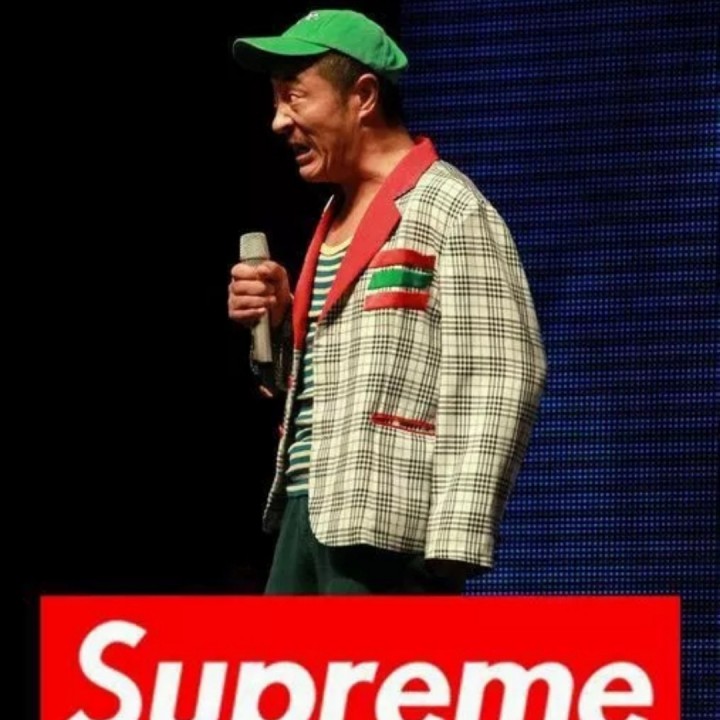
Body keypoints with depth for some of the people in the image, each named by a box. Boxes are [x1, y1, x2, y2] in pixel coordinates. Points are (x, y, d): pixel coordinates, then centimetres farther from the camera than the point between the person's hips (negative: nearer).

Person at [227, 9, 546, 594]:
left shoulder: (448, 210, -6)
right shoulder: (336, 216, 21)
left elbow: (496, 381, -15)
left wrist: (454, 544, -21)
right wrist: (279, 321, 9)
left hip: (387, 524, -9)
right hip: (309, 509, 9)